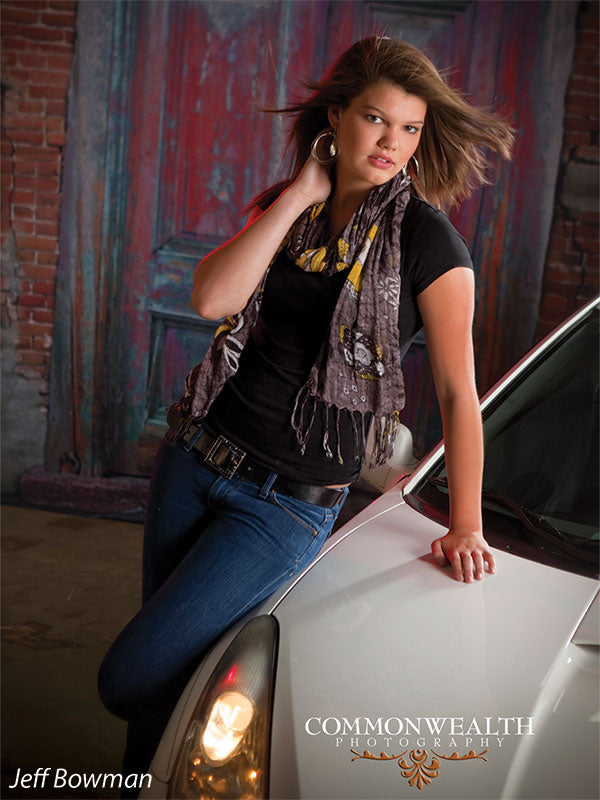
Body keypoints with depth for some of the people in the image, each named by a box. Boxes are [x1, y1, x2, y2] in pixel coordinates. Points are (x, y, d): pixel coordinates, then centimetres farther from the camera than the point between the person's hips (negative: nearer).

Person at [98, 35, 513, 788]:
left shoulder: (426, 240, -10)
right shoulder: (283, 209, 6)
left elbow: (457, 391, -8)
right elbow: (211, 297, -12)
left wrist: (465, 526, -6)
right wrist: (300, 197, -11)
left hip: (288, 500, -5)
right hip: (195, 455, 6)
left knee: (131, 679, -5)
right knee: (166, 663, 18)